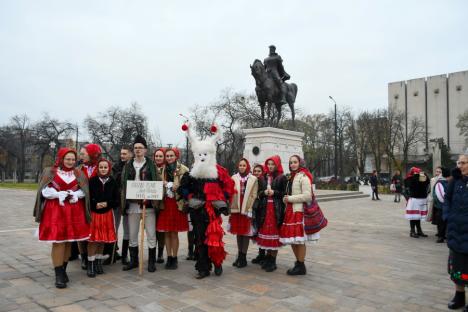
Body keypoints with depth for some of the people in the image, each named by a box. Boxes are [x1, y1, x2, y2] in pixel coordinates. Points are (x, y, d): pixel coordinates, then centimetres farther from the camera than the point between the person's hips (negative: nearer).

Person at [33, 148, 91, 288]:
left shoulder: (78, 174, 10)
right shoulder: (50, 172, 2)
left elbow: (84, 191, 6)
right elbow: (45, 191, -4)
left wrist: (75, 194, -13)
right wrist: (59, 195, -19)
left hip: (74, 212, 3)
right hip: (55, 211, -3)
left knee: (69, 241, 8)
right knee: (58, 241, -7)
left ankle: (63, 270, 22)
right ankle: (59, 275, -1)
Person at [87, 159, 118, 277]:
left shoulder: (113, 182, 1)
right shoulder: (92, 181, -5)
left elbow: (117, 200, 2)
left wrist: (107, 204, -13)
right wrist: (95, 205, -17)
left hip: (107, 213, 2)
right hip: (94, 213, -2)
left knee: (103, 239, 11)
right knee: (93, 239, -1)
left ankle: (98, 262, 25)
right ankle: (90, 264, 9)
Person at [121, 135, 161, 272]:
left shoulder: (151, 165, 3)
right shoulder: (128, 165, 11)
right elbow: (123, 184, 9)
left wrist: (150, 197, -13)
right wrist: (124, 201, 0)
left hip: (148, 203, -3)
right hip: (132, 204, 3)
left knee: (151, 235, 2)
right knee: (132, 235, 11)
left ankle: (151, 262, 14)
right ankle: (133, 260, 25)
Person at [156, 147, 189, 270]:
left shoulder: (183, 169, -3)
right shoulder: (162, 169, 11)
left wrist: (169, 185, -15)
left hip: (177, 204, -4)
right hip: (165, 204, 4)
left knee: (174, 232, 0)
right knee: (166, 232, 7)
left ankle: (174, 258, 12)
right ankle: (169, 257, 17)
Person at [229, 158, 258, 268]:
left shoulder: (253, 179, 0)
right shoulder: (234, 178, 5)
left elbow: (254, 196, -3)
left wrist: (250, 209, -9)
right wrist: (231, 208, -2)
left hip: (247, 209, -2)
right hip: (236, 209, 3)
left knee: (246, 233, 2)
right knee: (238, 232, 11)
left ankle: (243, 257, 11)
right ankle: (239, 255, 22)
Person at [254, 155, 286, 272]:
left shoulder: (282, 178, -1)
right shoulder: (264, 177, 14)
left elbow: (285, 193, -5)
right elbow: (259, 192, 15)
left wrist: (274, 192, -15)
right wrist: (264, 192, -5)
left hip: (276, 209, -5)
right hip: (264, 208, 5)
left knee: (274, 233, -3)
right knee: (266, 232, 6)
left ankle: (273, 261, 6)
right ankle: (268, 257, 19)